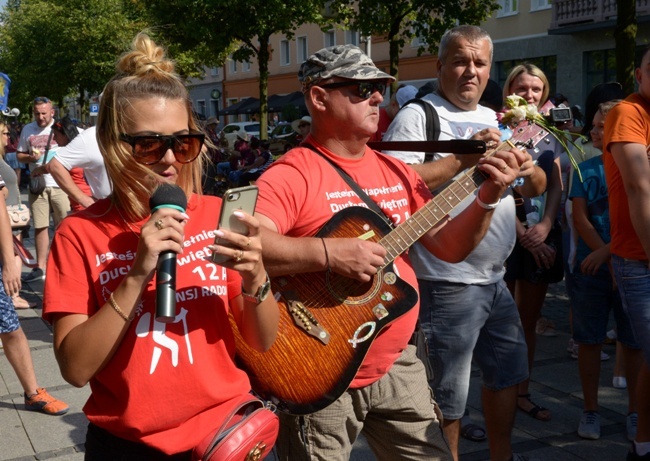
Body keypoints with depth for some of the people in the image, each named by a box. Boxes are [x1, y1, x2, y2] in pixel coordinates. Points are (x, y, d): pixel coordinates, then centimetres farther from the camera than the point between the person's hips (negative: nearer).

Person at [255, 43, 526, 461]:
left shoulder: (396, 172, 9)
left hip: (398, 368, 7)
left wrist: (488, 196, -5)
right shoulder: (293, 175, -14)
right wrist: (329, 253, -34)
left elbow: (449, 247, 9)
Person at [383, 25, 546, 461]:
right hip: (447, 285, -8)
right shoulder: (417, 117, -10)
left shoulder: (495, 120, 14)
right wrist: (464, 158, -24)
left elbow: (537, 187, 17)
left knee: (508, 374, 22)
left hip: (495, 280, 8)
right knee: (447, 398, 4)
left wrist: (529, 170, -6)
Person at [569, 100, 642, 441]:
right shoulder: (585, 169, 7)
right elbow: (580, 218, 0)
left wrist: (608, 251, -17)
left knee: (634, 342, 4)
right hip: (592, 267, 2)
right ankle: (590, 410, 17)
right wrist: (605, 254, -12)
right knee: (590, 339, 5)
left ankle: (634, 411, 18)